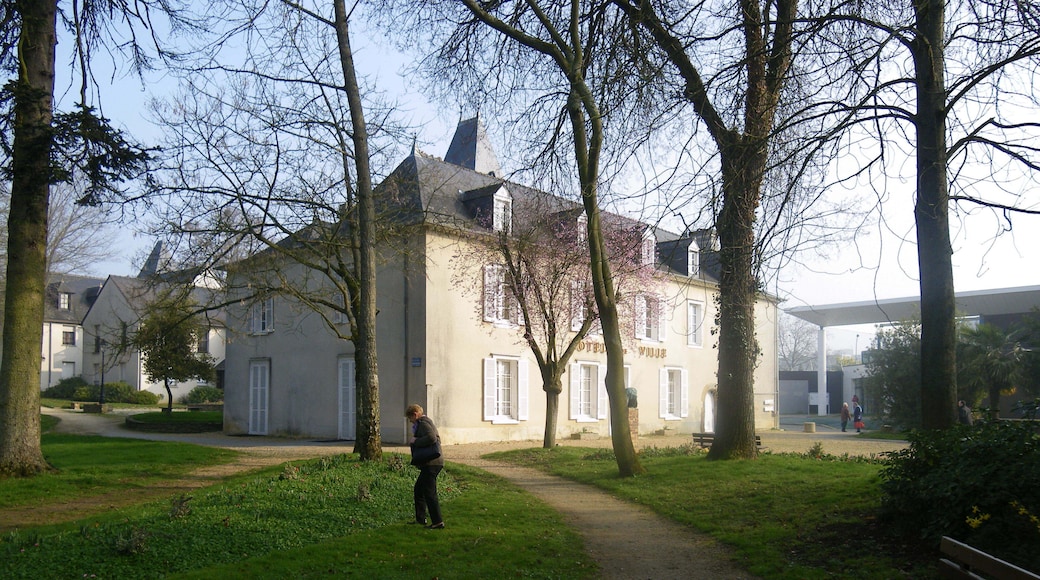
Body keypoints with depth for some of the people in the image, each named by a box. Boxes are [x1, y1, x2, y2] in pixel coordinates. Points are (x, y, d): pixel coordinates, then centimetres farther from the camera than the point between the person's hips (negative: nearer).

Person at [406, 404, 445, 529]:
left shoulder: (423, 423, -13)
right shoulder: (425, 422, 20)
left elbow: (431, 438, -30)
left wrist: (415, 441, -18)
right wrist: (413, 440, 13)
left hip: (431, 464, -11)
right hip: (429, 463, 11)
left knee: (429, 493, -8)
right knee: (419, 489, 20)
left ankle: (438, 522, -5)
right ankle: (420, 519, 29)